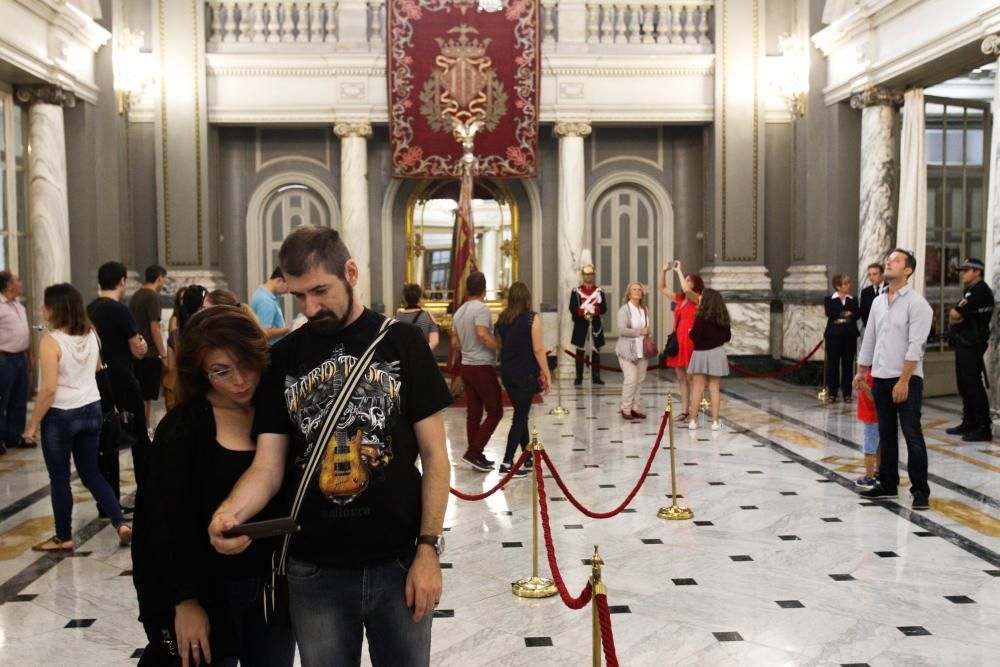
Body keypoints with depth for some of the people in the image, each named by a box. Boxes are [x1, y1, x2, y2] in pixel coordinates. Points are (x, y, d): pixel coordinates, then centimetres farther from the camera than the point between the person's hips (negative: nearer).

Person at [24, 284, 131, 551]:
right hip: (91, 410, 6)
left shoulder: (50, 341, -17)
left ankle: (63, 538, 20)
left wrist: (33, 424, -11)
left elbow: (49, 389, -20)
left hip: (60, 415, -6)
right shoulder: (91, 334, 2)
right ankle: (121, 524, 8)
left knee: (59, 478, 9)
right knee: (91, 474, 16)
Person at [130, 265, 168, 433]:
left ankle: (144, 428, 22)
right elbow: (154, 328, -18)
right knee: (146, 396, -3)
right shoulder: (153, 296, -13)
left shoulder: (135, 295, 13)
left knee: (142, 395, 15)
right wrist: (164, 354, -13)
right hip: (150, 354, -9)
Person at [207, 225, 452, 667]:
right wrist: (229, 513, -22)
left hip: (398, 563, -1)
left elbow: (434, 454, -3)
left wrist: (428, 548, -9)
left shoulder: (401, 342, -4)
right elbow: (268, 465, -2)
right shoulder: (283, 359, 2)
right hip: (314, 571, 2)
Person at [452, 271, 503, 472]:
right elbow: (483, 336, -26)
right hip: (482, 367, -8)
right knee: (495, 412, -2)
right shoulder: (481, 308, -14)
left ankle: (476, 456, 13)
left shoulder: (459, 312, 11)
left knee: (473, 413, 10)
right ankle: (473, 452, -7)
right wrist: (503, 346, -14)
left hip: (466, 366, 8)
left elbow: (455, 342, 15)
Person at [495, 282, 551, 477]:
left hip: (507, 372, 6)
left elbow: (500, 345, 8)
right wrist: (547, 374, -6)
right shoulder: (532, 318, -11)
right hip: (526, 373, -6)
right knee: (520, 417, -1)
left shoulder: (502, 318, 4)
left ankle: (528, 459, 26)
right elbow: (538, 349, -12)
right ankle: (507, 463, -6)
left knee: (521, 415, 17)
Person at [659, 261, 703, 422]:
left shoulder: (697, 299, -5)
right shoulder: (679, 299, 14)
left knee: (691, 379, -3)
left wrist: (679, 271, -17)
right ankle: (684, 411, 15)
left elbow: (686, 290, -26)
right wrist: (663, 271, 6)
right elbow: (663, 288, 20)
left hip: (689, 342, -7)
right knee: (681, 379, 9)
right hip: (677, 341, 7)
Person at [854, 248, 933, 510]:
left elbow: (916, 346, -16)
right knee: (886, 435, 13)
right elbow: (869, 339, 18)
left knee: (912, 435, -5)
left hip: (907, 380, -6)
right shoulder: (878, 302, 12)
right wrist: (861, 371, 17)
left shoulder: (916, 302, -9)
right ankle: (887, 485, 22)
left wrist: (903, 381, -20)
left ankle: (920, 491, 1)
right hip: (880, 378, 6)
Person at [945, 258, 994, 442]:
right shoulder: (970, 290, 19)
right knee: (965, 385, 14)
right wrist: (956, 317, -6)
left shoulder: (979, 290, -13)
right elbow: (954, 317, 14)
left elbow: (955, 315, -18)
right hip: (964, 344, 10)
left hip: (971, 345, -10)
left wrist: (955, 315, 2)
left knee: (973, 385, -10)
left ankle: (984, 429, -9)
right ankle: (969, 424, 22)